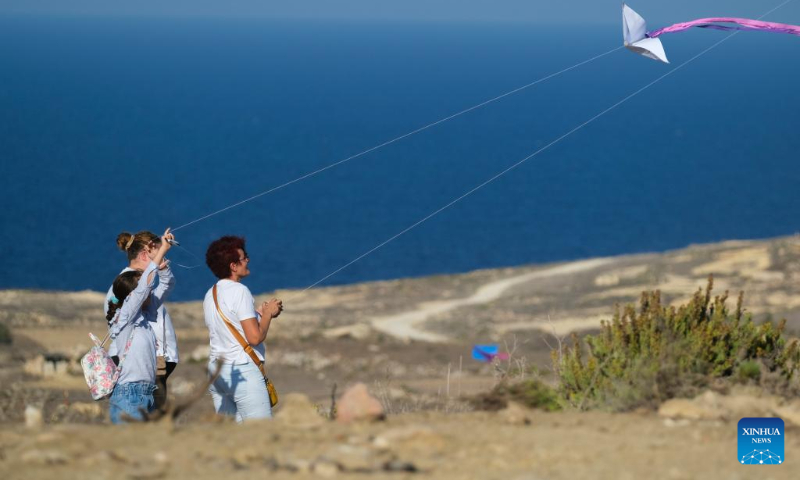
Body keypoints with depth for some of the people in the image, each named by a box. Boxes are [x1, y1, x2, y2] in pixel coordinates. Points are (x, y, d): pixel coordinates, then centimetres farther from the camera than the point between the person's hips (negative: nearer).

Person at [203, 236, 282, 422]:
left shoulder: (210, 295, 13)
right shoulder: (240, 291, -11)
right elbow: (255, 337, -16)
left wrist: (257, 313, 19)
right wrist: (268, 313, 0)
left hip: (216, 370, 8)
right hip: (244, 370, -8)